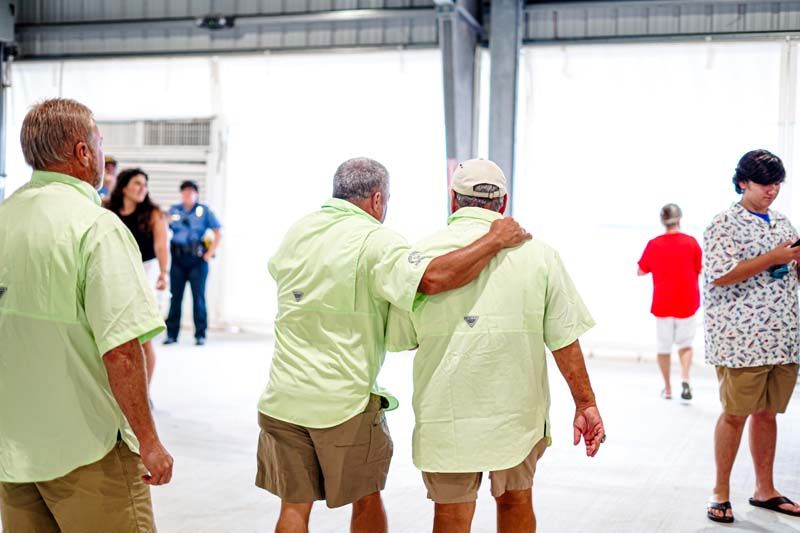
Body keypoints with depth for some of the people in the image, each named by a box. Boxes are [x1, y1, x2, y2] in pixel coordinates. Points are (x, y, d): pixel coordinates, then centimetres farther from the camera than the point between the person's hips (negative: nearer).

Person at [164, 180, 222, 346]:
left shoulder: (204, 210, 4)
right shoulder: (173, 210, 10)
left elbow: (218, 233, 3)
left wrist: (209, 253, -3)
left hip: (197, 259, -2)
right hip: (178, 258, 2)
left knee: (198, 296, -2)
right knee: (175, 296, 3)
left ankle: (200, 335, 4)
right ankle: (171, 334, 10)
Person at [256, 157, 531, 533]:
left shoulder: (298, 231, 8)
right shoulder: (374, 240, -13)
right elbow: (433, 279, -29)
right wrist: (496, 239, -19)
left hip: (283, 398, 5)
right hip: (344, 401, -4)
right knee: (366, 500, 16)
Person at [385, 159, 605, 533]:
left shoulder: (420, 255, -6)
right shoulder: (538, 255, -5)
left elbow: (399, 341, 2)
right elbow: (564, 341, -6)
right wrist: (585, 404, 3)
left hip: (446, 417, -1)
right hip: (519, 415, 1)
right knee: (515, 501, 22)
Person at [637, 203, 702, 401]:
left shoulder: (654, 244, -5)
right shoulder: (690, 242, -7)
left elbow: (641, 271, 4)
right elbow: (700, 270, 1)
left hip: (662, 303, 0)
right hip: (686, 302, 0)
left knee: (663, 346, 13)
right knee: (685, 343, 14)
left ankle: (667, 388, 19)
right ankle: (685, 379, -9)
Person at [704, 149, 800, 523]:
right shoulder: (725, 224, -7)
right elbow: (719, 275, -18)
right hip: (742, 339, -6)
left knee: (767, 412, 13)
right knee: (735, 414, 0)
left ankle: (765, 490, 24)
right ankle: (721, 493, 11)